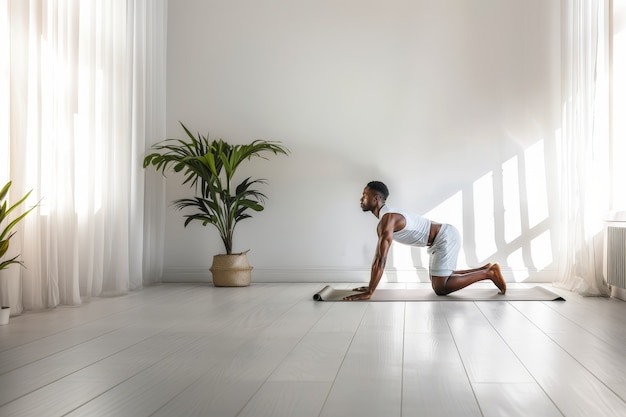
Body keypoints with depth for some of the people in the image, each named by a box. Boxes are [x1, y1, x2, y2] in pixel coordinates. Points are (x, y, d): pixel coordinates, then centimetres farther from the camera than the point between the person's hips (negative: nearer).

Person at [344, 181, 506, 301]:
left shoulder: (388, 219, -22)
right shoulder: (383, 222, 9)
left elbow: (381, 260, -27)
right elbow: (377, 258, 15)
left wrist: (369, 292, -26)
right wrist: (370, 286, 14)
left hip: (447, 237, -10)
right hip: (441, 239, 10)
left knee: (440, 288, -11)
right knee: (438, 279, 22)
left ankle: (488, 273, -2)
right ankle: (485, 269, 25)